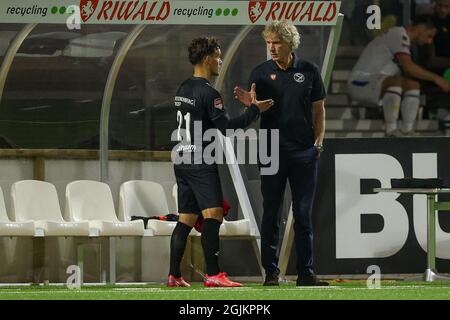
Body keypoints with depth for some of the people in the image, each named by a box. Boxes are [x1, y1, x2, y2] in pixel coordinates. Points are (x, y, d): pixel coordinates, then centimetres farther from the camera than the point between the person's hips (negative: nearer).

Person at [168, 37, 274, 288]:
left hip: (182, 161, 9)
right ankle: (213, 274, -19)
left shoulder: (184, 90, 14)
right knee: (213, 215, -12)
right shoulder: (208, 93, -14)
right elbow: (227, 127, -15)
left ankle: (174, 276, 9)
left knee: (187, 218, 10)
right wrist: (255, 109, -7)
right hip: (201, 164, -9)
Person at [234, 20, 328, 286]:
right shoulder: (261, 73, 3)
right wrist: (249, 102, -16)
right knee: (271, 214, 1)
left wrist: (318, 142, 0)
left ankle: (306, 272, 6)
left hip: (304, 152, 0)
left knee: (303, 214, 3)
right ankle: (271, 272, 6)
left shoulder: (309, 72, 4)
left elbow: (319, 110, 10)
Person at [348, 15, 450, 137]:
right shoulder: (399, 34, -13)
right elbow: (408, 67, -24)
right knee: (396, 81, -35)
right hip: (361, 81, -10)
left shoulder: (403, 37, 19)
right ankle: (391, 131, -33)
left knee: (413, 85, 0)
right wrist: (435, 78, -16)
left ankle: (407, 131, -10)